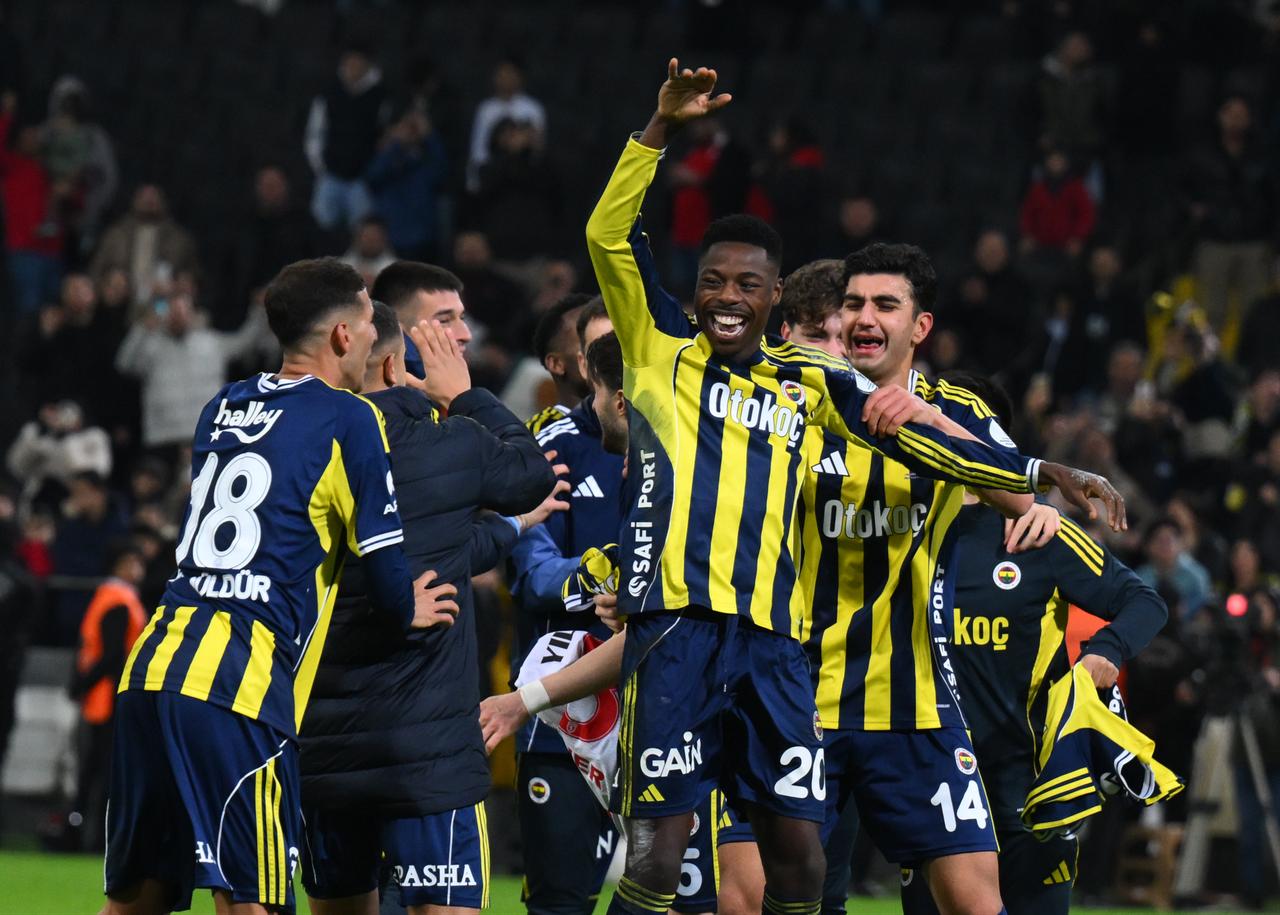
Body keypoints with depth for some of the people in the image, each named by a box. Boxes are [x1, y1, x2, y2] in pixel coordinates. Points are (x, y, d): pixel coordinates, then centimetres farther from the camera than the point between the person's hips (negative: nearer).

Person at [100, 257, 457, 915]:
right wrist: (409, 610, 22)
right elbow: (384, 563, 1)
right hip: (238, 688, -7)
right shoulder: (350, 419, 1)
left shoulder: (221, 409, 20)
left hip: (151, 665, 7)